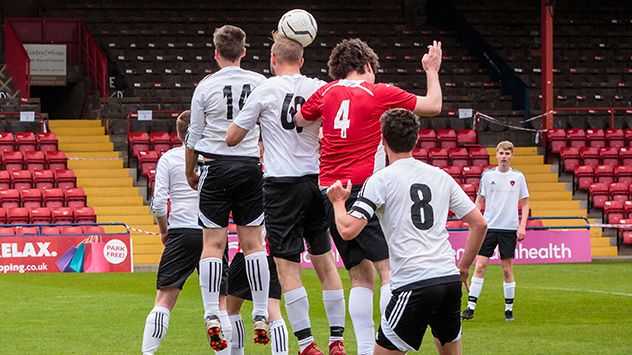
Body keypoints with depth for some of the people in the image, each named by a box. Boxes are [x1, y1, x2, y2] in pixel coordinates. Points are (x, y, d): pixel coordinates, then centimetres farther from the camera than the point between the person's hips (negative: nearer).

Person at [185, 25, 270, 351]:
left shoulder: (206, 87, -4)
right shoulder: (260, 83, 0)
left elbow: (194, 136, 2)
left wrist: (189, 173, 16)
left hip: (216, 166, -2)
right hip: (250, 167, 2)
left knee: (213, 243, 0)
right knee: (252, 241, 7)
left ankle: (212, 317, -8)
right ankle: (261, 317, 6)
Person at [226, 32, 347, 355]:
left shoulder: (266, 90, -5)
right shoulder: (319, 89, 3)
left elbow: (231, 138, -1)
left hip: (282, 184, -4)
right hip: (317, 181, 4)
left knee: (287, 268, -2)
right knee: (325, 262, 11)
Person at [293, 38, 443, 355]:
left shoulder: (326, 93, 11)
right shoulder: (379, 93, 0)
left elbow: (296, 121, 26)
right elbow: (433, 105, 10)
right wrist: (432, 70, 24)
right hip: (363, 188, -6)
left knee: (361, 277, 10)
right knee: (390, 269, -9)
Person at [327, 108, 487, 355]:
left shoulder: (381, 180, -2)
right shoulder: (440, 177, 14)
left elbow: (348, 230, -8)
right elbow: (479, 223, 15)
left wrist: (338, 201, 12)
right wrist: (464, 267, 24)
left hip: (413, 285, -6)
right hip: (450, 279, 6)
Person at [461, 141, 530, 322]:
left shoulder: (518, 177, 3)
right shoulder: (488, 175, 3)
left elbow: (525, 203, 8)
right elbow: (479, 201, 9)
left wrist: (522, 226, -2)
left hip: (509, 228, 0)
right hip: (489, 226, 0)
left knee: (507, 269, 3)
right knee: (480, 266, -6)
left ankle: (509, 309, 13)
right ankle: (470, 307, -6)